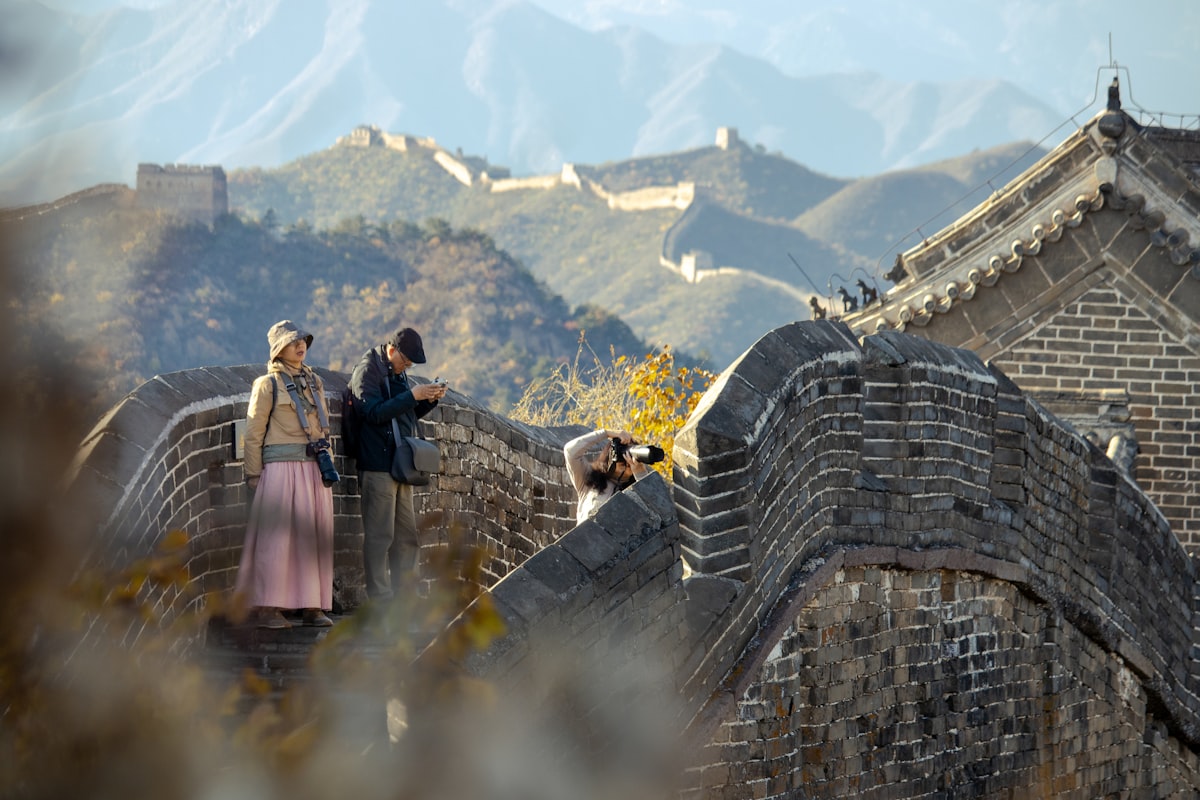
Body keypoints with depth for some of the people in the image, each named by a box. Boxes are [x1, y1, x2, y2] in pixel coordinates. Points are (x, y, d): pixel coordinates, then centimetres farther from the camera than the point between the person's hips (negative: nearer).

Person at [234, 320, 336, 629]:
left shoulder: (314, 382, 16)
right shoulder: (268, 384, -1)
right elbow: (253, 433, -2)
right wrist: (253, 474, -7)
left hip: (315, 468, 6)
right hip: (281, 466, -6)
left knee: (315, 535, 5)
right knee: (277, 535, -7)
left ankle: (312, 606, 9)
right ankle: (268, 608, -5)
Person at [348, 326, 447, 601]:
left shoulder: (397, 372, 18)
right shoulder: (368, 369, -9)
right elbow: (375, 413, -20)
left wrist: (430, 398, 7)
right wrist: (412, 395, -21)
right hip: (378, 464, -9)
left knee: (406, 534, 11)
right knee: (379, 534, -6)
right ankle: (380, 597, -3)